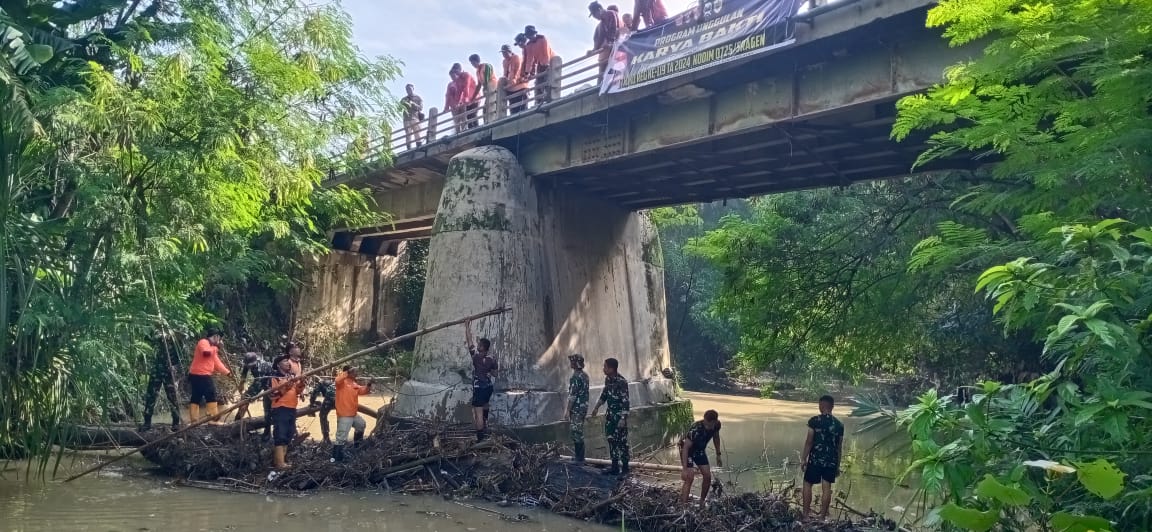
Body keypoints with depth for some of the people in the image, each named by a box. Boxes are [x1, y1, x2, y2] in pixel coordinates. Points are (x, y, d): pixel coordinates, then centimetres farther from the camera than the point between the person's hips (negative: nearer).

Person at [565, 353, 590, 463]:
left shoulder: (575, 377, -17)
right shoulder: (585, 375, 11)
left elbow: (572, 395, -19)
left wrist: (568, 410, -14)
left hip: (576, 409, -9)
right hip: (584, 407, 9)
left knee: (577, 433, -4)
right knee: (578, 432, 16)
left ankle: (579, 458, 0)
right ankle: (578, 456, 22)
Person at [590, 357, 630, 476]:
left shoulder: (622, 382, -20)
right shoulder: (608, 379, 4)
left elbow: (625, 401, -22)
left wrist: (623, 418, -25)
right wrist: (597, 407, 22)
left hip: (619, 415, -8)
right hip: (610, 414, 8)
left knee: (622, 442, -3)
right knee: (611, 440, 11)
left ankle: (624, 468, 4)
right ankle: (615, 467, 19)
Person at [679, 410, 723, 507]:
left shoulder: (716, 425, -20)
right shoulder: (695, 429, -39)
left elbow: (716, 437, 4)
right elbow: (685, 448, -37)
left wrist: (718, 455, 8)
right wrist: (685, 469, -40)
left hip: (700, 450, 6)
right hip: (687, 449, -6)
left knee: (707, 476, 0)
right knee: (689, 478, -18)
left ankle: (702, 502, 20)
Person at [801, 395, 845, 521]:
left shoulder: (814, 420, -9)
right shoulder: (839, 424, 3)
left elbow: (809, 441, -10)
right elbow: (839, 447, 7)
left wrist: (804, 459, -2)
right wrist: (838, 465, 15)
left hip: (815, 459, -3)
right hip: (831, 461, 3)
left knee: (807, 484, 10)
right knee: (826, 488, 8)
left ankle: (805, 515, 8)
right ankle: (823, 517, 11)